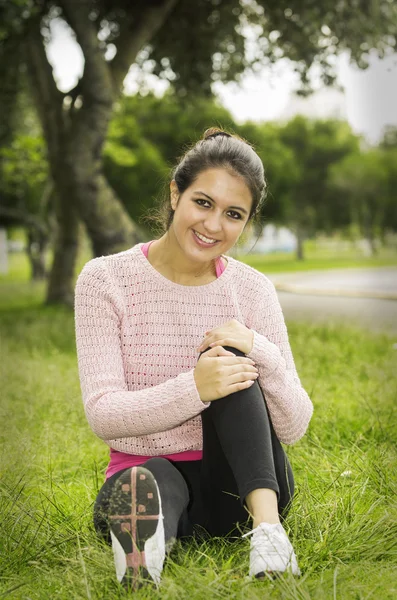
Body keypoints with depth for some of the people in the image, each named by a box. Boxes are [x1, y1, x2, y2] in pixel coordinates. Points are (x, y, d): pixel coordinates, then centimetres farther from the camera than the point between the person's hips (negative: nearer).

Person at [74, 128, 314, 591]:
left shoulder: (252, 290, -1)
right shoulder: (106, 280, -6)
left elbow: (293, 428, -5)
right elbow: (103, 415, -14)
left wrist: (259, 352, -25)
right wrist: (193, 389, -32)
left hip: (238, 484, 3)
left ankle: (266, 524, -40)